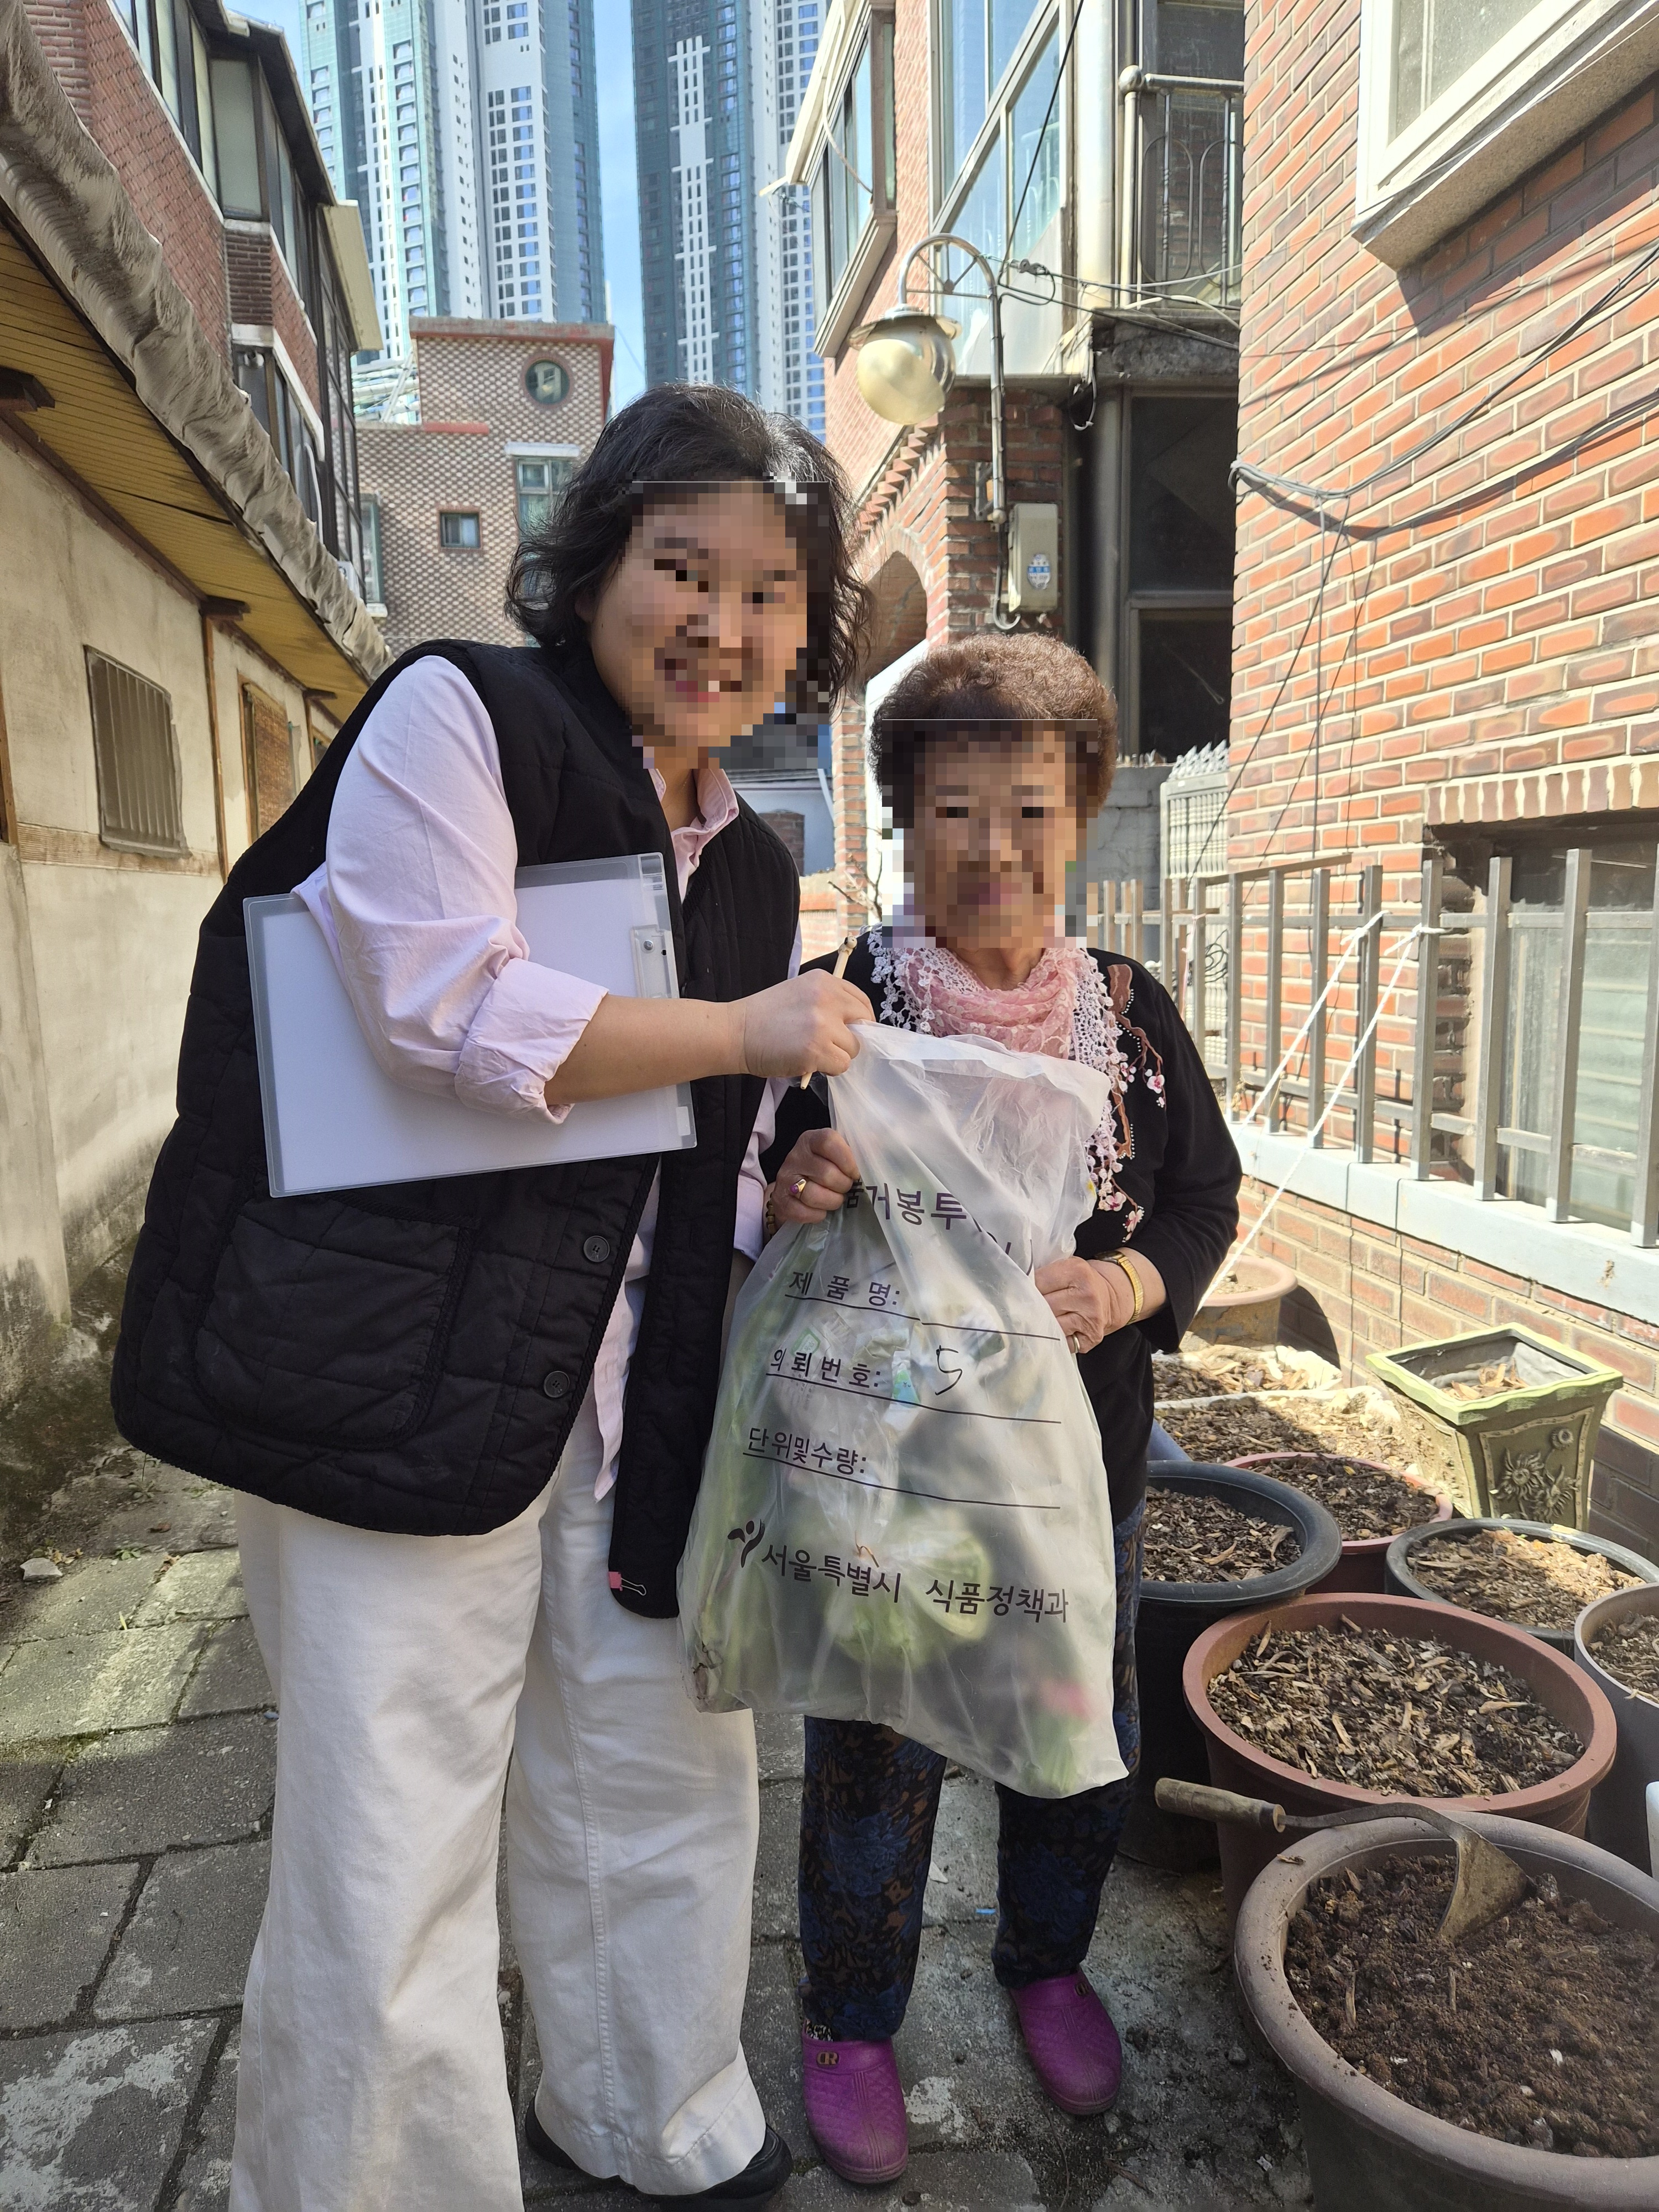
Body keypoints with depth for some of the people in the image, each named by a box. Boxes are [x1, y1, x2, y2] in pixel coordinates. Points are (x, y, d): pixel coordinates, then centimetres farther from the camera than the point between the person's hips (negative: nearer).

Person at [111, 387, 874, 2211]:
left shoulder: (752, 869, 14)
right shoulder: (460, 716, -6)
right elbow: (446, 1006, -22)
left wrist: (786, 1198, 0)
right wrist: (747, 1033, -13)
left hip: (634, 1403, 7)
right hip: (401, 1383, -6)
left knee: (670, 1792, 20)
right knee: (390, 1870, 4)